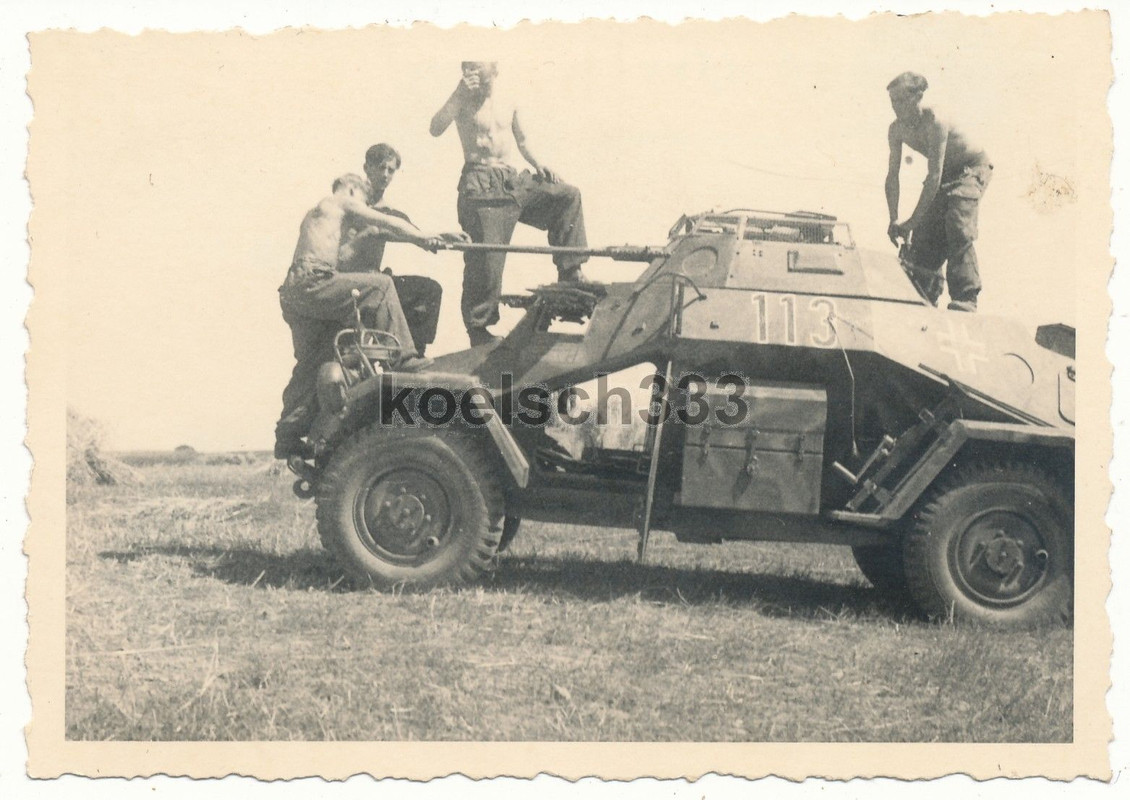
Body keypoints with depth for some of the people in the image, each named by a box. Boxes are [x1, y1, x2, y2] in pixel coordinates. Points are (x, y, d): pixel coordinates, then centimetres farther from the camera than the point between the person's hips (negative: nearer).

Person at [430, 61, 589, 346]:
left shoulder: (507, 101, 12)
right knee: (485, 258, -9)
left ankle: (571, 274, 2)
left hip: (513, 181, 6)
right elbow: (436, 129, -20)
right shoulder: (464, 98, -3)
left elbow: (521, 139, 26)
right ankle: (477, 328, 3)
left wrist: (536, 164, 12)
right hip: (481, 185, -5)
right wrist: (460, 92, -23)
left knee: (568, 195, -3)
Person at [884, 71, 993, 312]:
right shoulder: (897, 130, -11)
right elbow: (892, 176, -4)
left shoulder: (934, 123, -33)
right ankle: (926, 295, 12)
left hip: (972, 168, -7)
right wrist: (894, 219, -14)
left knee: (958, 229, -25)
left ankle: (965, 298, -26)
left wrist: (913, 220, -34)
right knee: (924, 233, -1)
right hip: (944, 173, 7)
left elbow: (934, 176, -34)